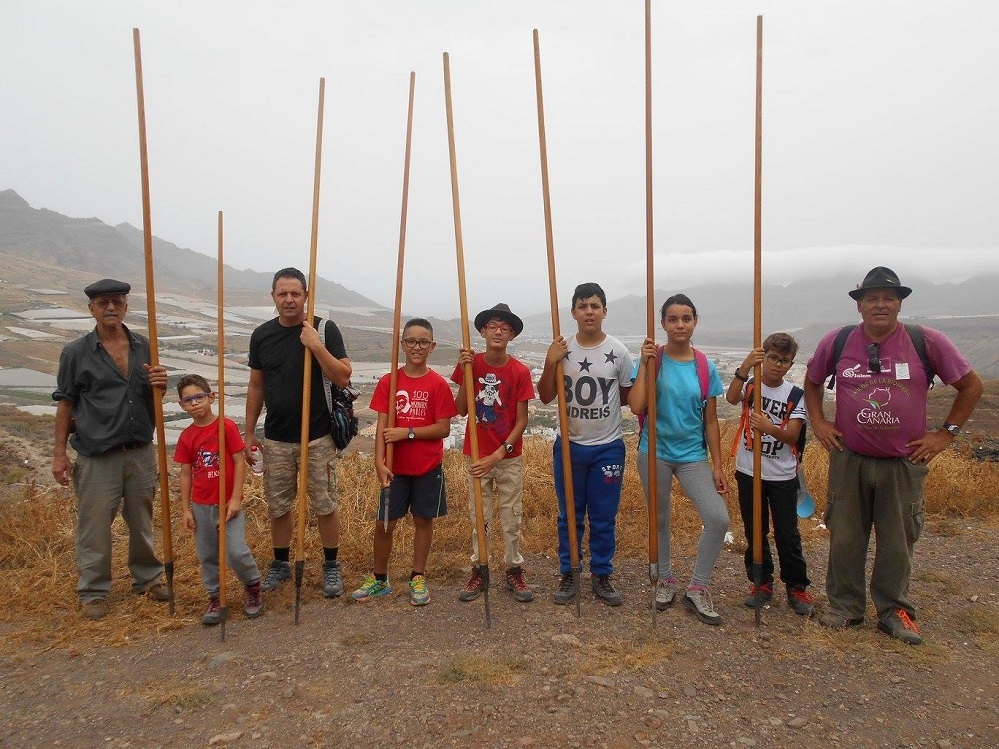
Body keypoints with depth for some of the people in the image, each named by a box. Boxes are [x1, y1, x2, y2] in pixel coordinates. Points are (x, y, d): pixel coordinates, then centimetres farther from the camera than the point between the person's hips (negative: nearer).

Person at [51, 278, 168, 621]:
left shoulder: (144, 347, 6)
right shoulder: (76, 352, -4)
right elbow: (65, 404, 0)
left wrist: (160, 384, -10)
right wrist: (59, 453, -3)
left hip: (140, 452, 3)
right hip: (97, 457, -3)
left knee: (142, 521, 15)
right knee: (95, 527, 4)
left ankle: (148, 577, 32)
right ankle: (93, 591, 21)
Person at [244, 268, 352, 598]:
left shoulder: (325, 329, -7)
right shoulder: (262, 335, 4)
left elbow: (343, 378, -13)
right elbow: (256, 386, 11)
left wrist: (316, 346, -23)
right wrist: (248, 432, 11)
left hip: (318, 437, -3)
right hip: (276, 438, 3)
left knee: (325, 505, 5)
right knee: (278, 506, 13)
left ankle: (331, 565, 23)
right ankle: (281, 563, 33)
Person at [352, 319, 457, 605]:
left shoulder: (439, 385, -6)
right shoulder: (388, 382, -2)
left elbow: (443, 429, -9)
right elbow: (381, 427, -5)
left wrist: (407, 433, -17)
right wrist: (379, 463, -16)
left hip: (428, 468, -1)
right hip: (395, 468, 1)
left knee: (423, 520, 11)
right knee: (383, 523, 5)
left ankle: (418, 578, 26)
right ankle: (379, 579, 25)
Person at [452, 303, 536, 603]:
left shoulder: (520, 371, -10)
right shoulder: (471, 363, -4)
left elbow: (521, 421, -8)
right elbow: (461, 410, -4)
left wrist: (498, 455, -16)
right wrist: (465, 372, -16)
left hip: (509, 457, -1)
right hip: (476, 455, 1)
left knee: (512, 518, 9)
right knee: (478, 517, 11)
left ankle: (514, 571, 23)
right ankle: (478, 570, 25)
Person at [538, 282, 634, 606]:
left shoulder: (618, 352, -5)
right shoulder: (561, 351, -3)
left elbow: (629, 397, 6)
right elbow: (545, 397, -1)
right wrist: (549, 364, -13)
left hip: (608, 447, -1)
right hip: (569, 445, 1)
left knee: (604, 518, 9)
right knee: (569, 516, 12)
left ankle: (602, 576, 25)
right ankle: (568, 575, 26)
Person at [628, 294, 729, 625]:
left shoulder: (705, 367, 0)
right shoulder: (652, 359, -6)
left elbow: (711, 421, 4)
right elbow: (636, 406, -18)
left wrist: (717, 466, 3)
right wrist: (644, 364, -19)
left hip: (693, 454, 2)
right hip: (655, 452, -1)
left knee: (718, 519, -10)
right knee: (660, 519, 11)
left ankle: (697, 589, 9)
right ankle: (665, 580, 35)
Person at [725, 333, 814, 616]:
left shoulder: (794, 395, -2)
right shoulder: (749, 385, -3)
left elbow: (792, 435, -13)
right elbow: (732, 398, -27)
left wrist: (769, 428, -33)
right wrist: (744, 367, -41)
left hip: (782, 477, 0)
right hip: (749, 473, 1)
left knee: (788, 535, 4)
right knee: (755, 533, 11)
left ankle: (797, 587, 19)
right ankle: (762, 583, 25)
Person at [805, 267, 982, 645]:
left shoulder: (927, 342, -7)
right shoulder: (836, 342, -3)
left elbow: (971, 385, 4)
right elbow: (812, 382, 15)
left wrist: (946, 433, 1)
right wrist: (818, 423, 6)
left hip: (905, 462, -1)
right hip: (848, 460, 1)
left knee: (898, 542, 10)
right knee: (844, 539, 9)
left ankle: (894, 611, 27)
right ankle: (845, 607, 24)